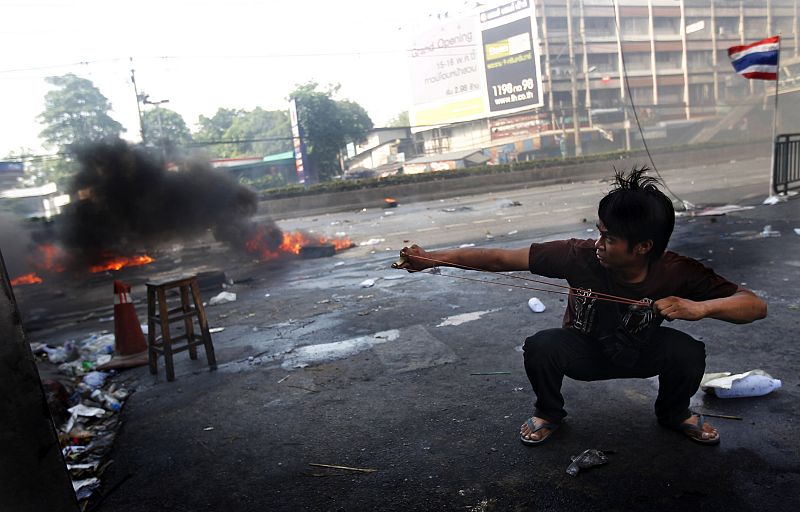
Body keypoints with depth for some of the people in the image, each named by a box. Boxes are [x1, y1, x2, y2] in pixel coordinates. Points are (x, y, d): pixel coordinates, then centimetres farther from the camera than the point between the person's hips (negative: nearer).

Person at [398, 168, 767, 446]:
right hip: (585, 353, 0)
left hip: (642, 354, 1)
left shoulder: (678, 273, -27)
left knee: (687, 351, -30)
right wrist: (431, 258, -33)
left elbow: (756, 306, -26)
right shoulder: (580, 256, -30)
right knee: (540, 347, -32)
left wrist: (701, 307, -47)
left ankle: (674, 412, 7)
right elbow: (500, 259, -29)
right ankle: (549, 412, 3)